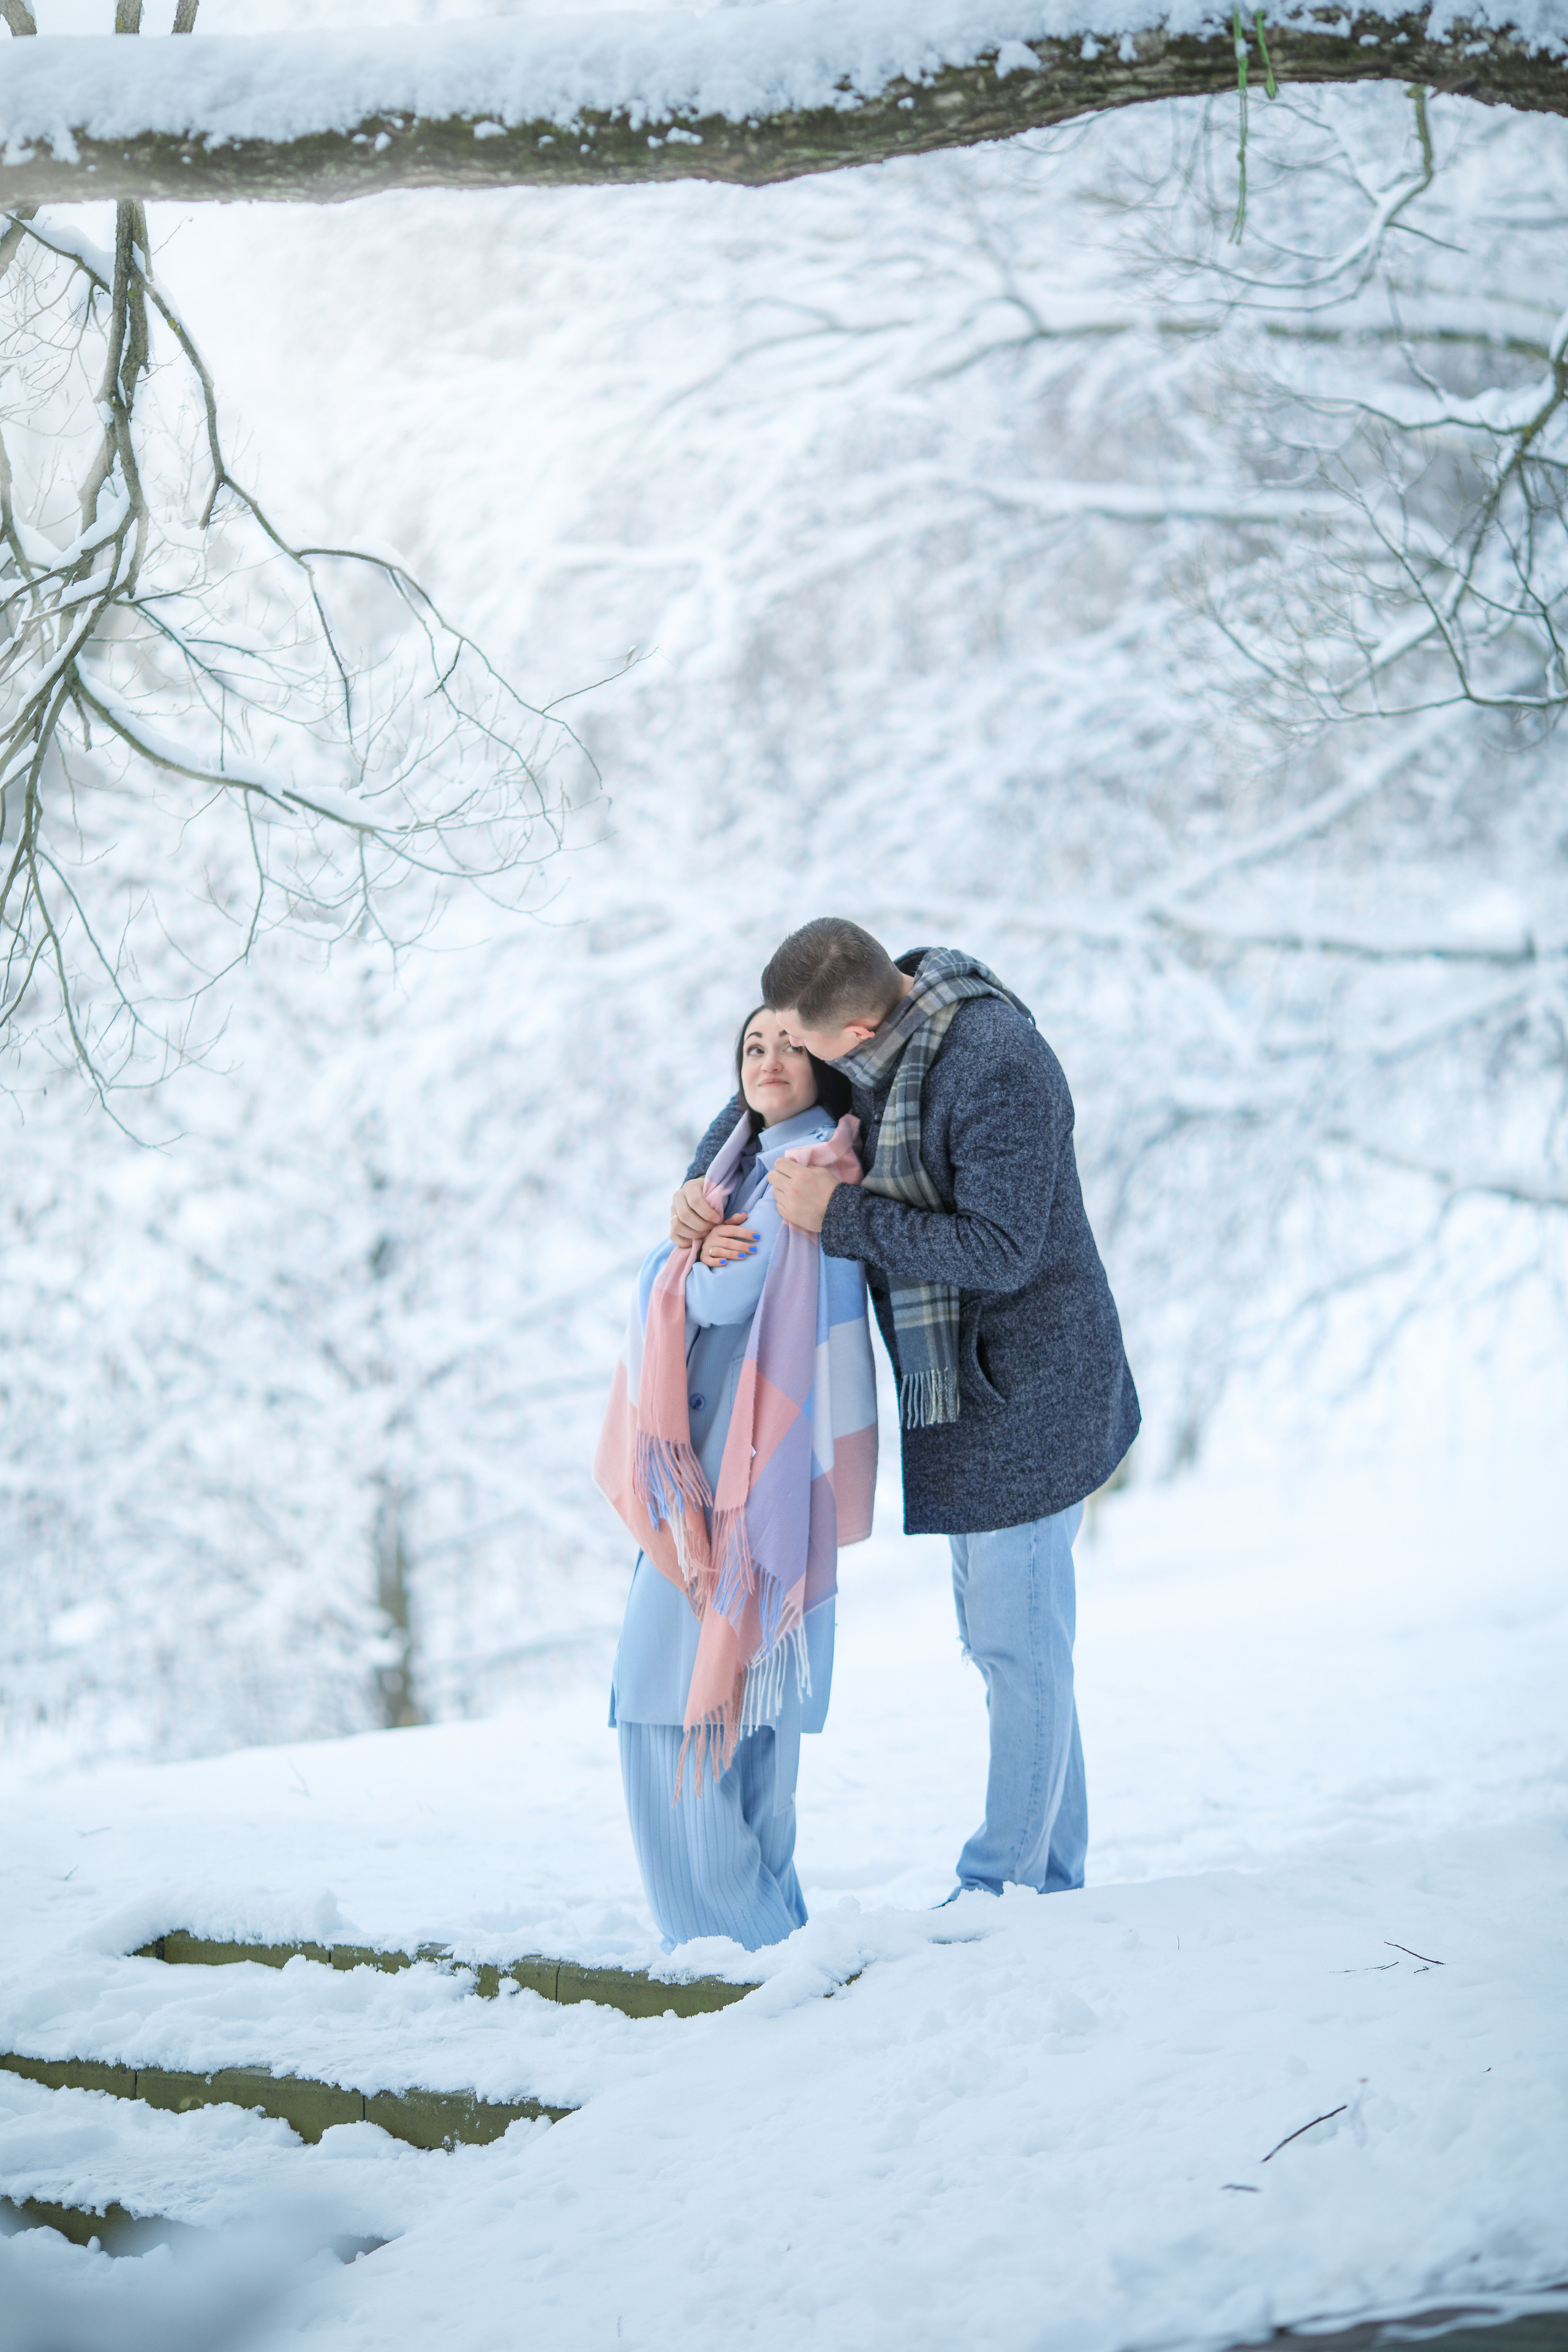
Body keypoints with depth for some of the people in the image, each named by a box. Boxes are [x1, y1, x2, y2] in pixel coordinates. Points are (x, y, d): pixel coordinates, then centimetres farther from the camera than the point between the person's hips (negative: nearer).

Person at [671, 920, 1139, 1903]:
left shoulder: (996, 1067, -26)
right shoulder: (883, 1030, 2)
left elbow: (999, 1249, -28)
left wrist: (838, 1215, -25)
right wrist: (701, 1182, -1)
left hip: (1023, 1390, -10)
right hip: (961, 1389, 10)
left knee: (1018, 1644, -3)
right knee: (1002, 1638, 16)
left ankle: (1002, 1887, 4)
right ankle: (1054, 1877, 24)